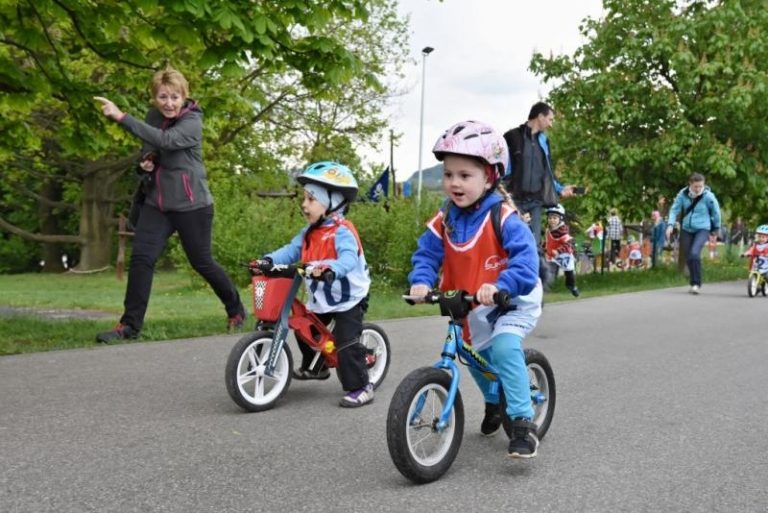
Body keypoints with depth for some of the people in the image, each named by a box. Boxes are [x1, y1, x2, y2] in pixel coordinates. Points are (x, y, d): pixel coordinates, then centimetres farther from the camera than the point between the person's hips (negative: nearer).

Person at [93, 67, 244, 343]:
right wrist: (145, 161, -3)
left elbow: (164, 140, -34)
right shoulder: (153, 116, 6)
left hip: (191, 204, -5)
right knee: (141, 259, -7)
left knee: (202, 262, 6)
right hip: (156, 202, 5)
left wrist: (122, 117, -38)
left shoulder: (192, 122, -14)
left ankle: (236, 309, 29)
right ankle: (130, 324, -1)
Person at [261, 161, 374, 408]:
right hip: (321, 299, 9)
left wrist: (329, 269, -56)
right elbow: (291, 250, 2)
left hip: (348, 299, -9)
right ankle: (314, 367, 43)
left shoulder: (342, 232, -22)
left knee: (346, 343, -11)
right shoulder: (310, 232, 5)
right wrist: (269, 260, -14)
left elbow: (349, 259, -38)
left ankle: (361, 387, -1)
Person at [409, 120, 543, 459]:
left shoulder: (503, 217, -25)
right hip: (473, 306, 7)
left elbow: (525, 258, -33)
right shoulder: (445, 219, -9)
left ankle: (523, 422, -20)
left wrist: (499, 286, -48)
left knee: (504, 346, -29)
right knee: (477, 354, 18)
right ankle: (494, 402, 49)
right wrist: (421, 281, -26)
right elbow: (427, 253, -6)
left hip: (514, 299, -6)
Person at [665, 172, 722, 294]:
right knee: (688, 257, 8)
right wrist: (670, 224, -14)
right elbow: (675, 209, -1)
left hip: (702, 229, -4)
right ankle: (694, 283, 26)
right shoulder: (683, 194, -8)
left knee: (694, 253, -24)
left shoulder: (708, 196, -15)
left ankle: (697, 284, -15)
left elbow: (716, 212, -1)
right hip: (686, 230, 4)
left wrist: (716, 228, 9)